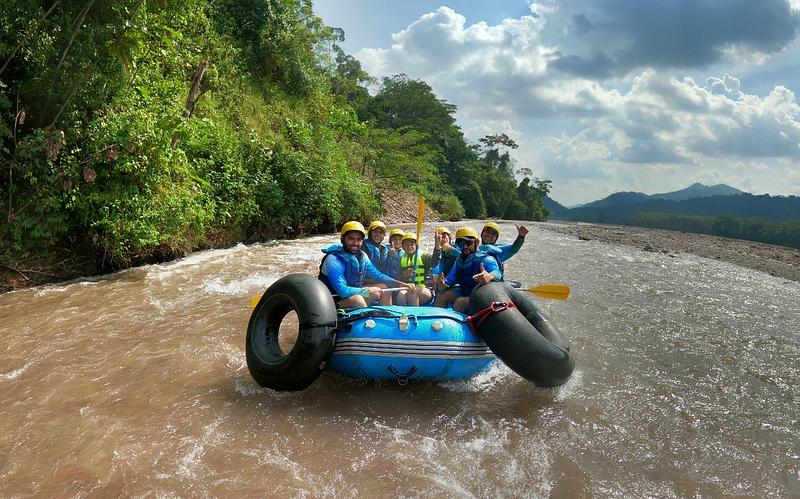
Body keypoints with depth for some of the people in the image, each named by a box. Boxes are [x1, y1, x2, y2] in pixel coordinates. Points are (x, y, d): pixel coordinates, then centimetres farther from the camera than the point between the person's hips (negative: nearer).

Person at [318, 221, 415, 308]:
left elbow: (378, 275, 10)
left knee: (384, 287, 7)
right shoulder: (333, 260, -24)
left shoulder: (362, 256, 1)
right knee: (358, 299, -35)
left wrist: (403, 285, -1)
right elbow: (342, 291, -31)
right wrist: (367, 291, -20)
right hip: (336, 301, -8)